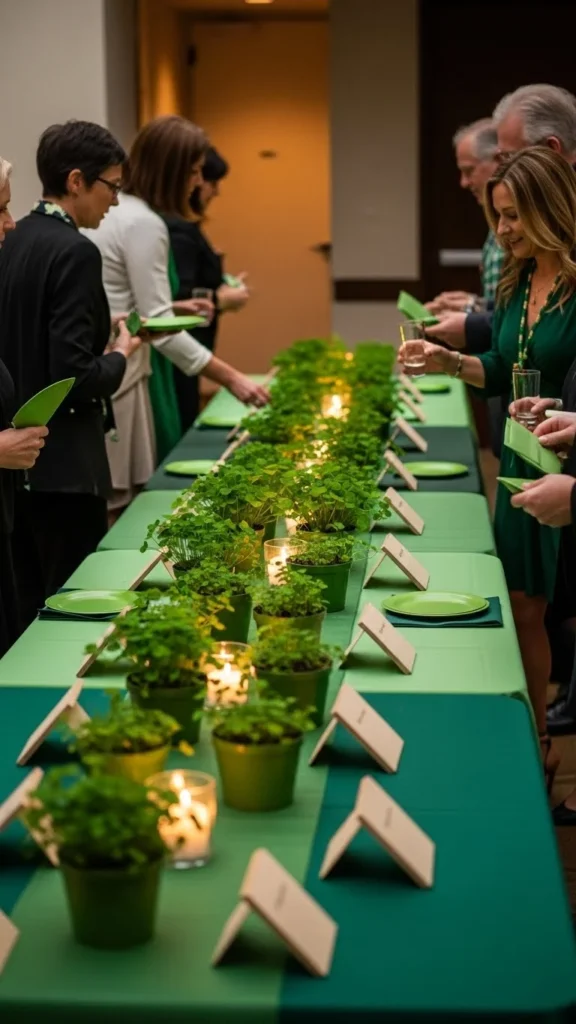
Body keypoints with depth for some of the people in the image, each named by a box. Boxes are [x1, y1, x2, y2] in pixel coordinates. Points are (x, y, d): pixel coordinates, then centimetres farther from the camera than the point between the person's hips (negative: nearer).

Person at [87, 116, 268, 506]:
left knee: (107, 502, 11)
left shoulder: (116, 210, 13)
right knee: (122, 505, -5)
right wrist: (232, 378, -17)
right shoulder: (143, 224, -16)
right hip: (116, 377, -10)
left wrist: (175, 308, 20)